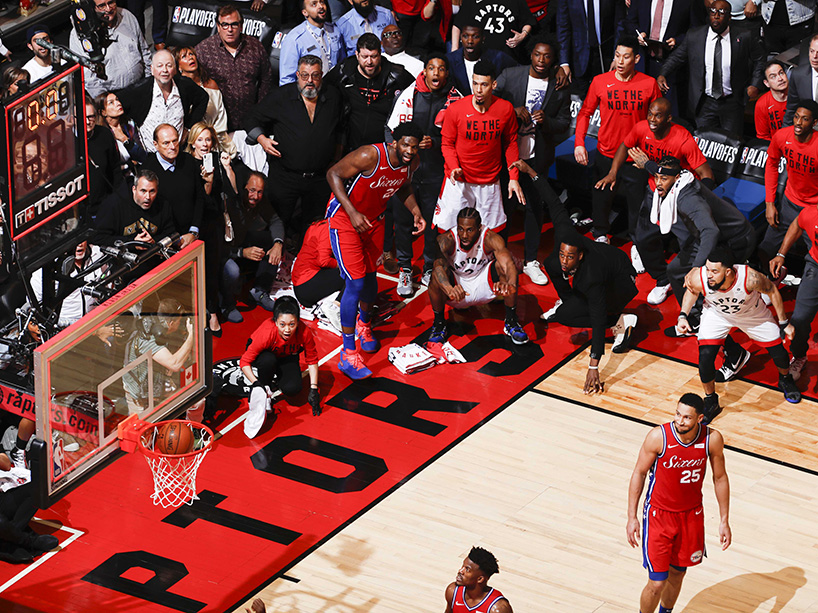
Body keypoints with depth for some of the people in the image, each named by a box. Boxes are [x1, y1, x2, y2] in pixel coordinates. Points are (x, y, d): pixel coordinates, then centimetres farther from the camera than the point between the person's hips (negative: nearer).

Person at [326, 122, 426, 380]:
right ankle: (348, 354, -8)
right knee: (355, 282, -13)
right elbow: (333, 174, -24)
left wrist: (415, 211, -4)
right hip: (345, 217, -7)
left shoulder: (411, 162, -10)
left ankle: (364, 324, 50)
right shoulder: (370, 156, -32)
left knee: (370, 275, 19)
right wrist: (352, 213, -30)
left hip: (374, 218, 7)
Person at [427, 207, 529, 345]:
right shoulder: (447, 240, -25)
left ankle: (511, 322, -12)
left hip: (483, 287, 1)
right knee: (437, 276, -32)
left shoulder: (490, 239, -24)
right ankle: (439, 323, -8)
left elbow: (508, 264, -39)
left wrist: (510, 284, -63)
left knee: (502, 265, -27)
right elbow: (438, 265, -43)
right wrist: (450, 289, -65)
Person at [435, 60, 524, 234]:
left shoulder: (506, 109, -7)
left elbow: (511, 144, 6)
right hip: (459, 180, -2)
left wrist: (513, 178, 2)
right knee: (449, 231, -3)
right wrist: (454, 168, -19)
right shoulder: (455, 109, -13)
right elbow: (447, 143, -1)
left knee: (493, 231, 5)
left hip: (490, 181, 2)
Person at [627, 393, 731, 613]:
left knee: (677, 574, 18)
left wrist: (724, 521, 3)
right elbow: (639, 473, -9)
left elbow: (720, 478, 0)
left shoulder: (712, 439, -16)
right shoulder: (659, 436, -23)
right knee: (657, 583, -6)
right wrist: (632, 517, -9)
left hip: (692, 515, 3)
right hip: (659, 514, -3)